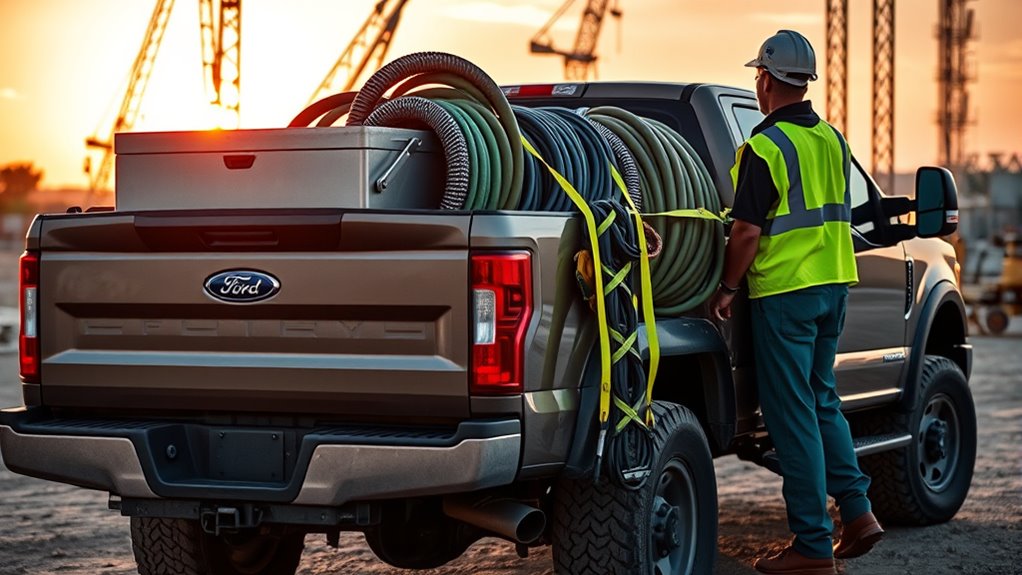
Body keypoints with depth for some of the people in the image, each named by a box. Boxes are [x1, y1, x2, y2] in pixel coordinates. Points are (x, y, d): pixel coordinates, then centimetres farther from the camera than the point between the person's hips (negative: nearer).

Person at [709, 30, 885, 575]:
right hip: (833, 284, 8)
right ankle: (856, 512, 15)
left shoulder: (766, 147, -15)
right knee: (821, 400, 20)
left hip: (784, 293, -8)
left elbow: (747, 230, -17)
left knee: (792, 414, -2)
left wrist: (727, 287, -6)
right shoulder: (832, 140, 10)